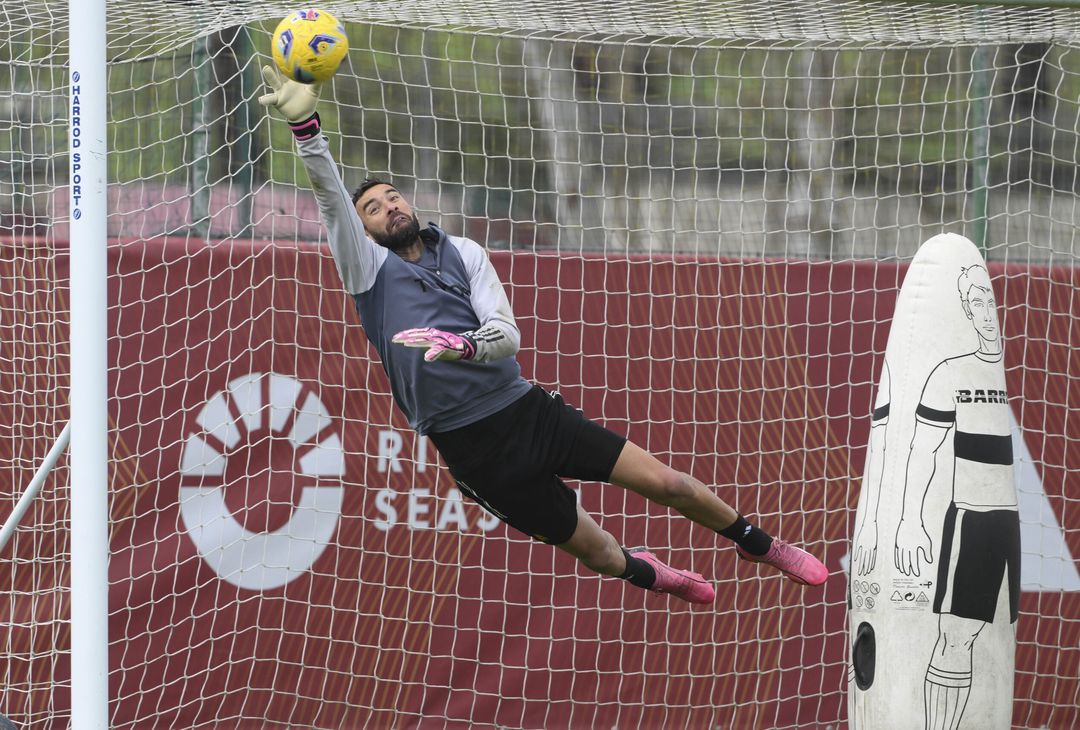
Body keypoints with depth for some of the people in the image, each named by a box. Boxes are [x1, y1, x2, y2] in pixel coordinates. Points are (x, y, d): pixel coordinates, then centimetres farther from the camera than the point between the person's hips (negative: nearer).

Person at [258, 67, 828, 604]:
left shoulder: (463, 252, 7)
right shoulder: (370, 270, 1)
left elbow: (508, 335, -4)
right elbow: (331, 196, -15)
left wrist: (459, 344, -27)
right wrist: (305, 123, -31)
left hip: (525, 408, 2)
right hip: (474, 447, -2)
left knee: (666, 483, -1)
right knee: (599, 554, 2)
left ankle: (759, 545, 23)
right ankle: (648, 575, 37)